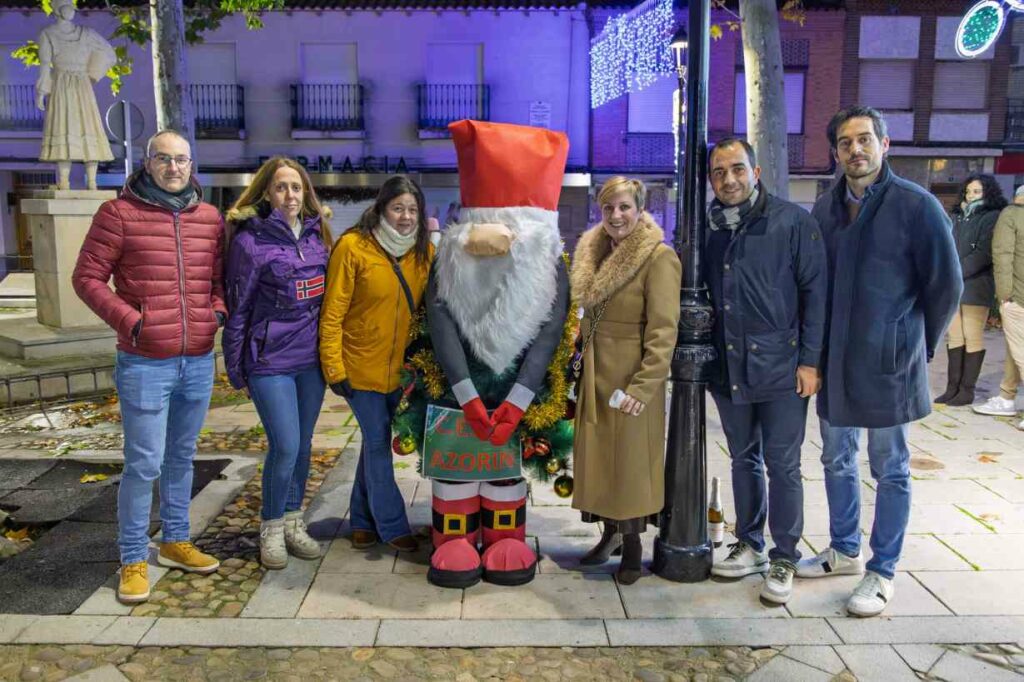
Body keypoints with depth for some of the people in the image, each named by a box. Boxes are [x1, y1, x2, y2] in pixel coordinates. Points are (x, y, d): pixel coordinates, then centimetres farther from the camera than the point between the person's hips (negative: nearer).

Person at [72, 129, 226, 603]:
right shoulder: (119, 213, -5)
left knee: (182, 457, 17)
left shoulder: (210, 218, 7)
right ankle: (133, 560, 15)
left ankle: (175, 542, 32)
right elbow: (87, 277, -5)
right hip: (144, 364, -5)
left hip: (199, 362, 5)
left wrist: (219, 311, -3)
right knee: (144, 464, 0)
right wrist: (129, 321, -14)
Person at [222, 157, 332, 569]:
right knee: (285, 446, -6)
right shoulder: (250, 240, -8)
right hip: (270, 361, -5)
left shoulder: (316, 234, 7)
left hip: (311, 359, 5)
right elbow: (238, 307, -5)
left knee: (302, 445, 12)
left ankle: (292, 523, 28)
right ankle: (271, 529, 16)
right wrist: (235, 367, -3)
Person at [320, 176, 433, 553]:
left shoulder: (425, 251, 1)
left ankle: (363, 521, 30)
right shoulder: (352, 246, -13)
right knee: (378, 443, 2)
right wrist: (334, 367, -14)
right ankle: (392, 526, 16)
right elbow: (332, 313, -12)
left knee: (377, 441, 15)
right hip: (360, 365, -5)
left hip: (399, 367, 5)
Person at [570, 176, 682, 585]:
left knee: (630, 460, 4)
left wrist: (644, 385, -22)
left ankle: (632, 545, 22)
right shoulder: (594, 252, 10)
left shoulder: (658, 257, -13)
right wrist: (583, 360, 12)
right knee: (597, 456, 14)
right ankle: (610, 533, 31)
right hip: (595, 374, 7)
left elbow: (663, 329, -17)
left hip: (631, 376, -7)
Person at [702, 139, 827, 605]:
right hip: (728, 369, 5)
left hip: (780, 367, -4)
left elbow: (815, 293, -6)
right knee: (744, 459, 16)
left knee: (782, 465, 2)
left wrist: (810, 361, -11)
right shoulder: (711, 229, 7)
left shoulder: (792, 222, -6)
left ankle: (784, 559, 17)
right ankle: (749, 545, 31)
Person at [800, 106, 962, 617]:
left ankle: (882, 572, 21)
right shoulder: (825, 207, 4)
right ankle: (844, 551, 36)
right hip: (834, 362, 5)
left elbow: (946, 287, -4)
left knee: (890, 470, 8)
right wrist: (818, 349, 8)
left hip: (888, 364, -5)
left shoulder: (916, 206, -10)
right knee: (837, 461, 17)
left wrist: (916, 346, 2)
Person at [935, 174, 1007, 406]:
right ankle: (953, 387, 11)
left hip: (976, 285, -6)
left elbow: (983, 253, -11)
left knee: (972, 337, -2)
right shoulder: (958, 216, 19)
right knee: (954, 335, 6)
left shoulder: (992, 217, -1)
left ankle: (967, 390, 3)